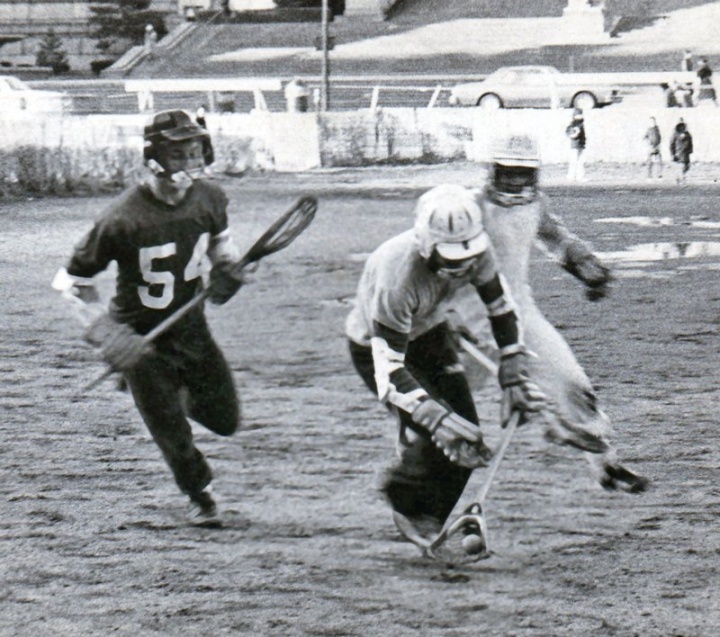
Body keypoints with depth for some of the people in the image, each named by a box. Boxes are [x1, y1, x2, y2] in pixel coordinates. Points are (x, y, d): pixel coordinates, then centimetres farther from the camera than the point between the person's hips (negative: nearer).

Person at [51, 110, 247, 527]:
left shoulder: (209, 199, -10)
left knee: (226, 420, 10)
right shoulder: (124, 219, -27)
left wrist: (226, 266, -6)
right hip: (141, 337, -5)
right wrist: (104, 332, -25)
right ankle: (200, 495, 33)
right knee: (172, 432, 2)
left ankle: (180, 395, 43)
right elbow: (72, 281, -16)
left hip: (192, 329, 5)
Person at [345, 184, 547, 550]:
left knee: (466, 433, -4)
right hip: (374, 345, -6)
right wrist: (436, 419, -49)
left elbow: (502, 310, -5)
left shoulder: (476, 254, -25)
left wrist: (515, 379, -10)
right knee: (428, 433, -21)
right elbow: (389, 372, -40)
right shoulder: (397, 277, -42)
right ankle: (406, 503, 9)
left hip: (428, 331, 6)